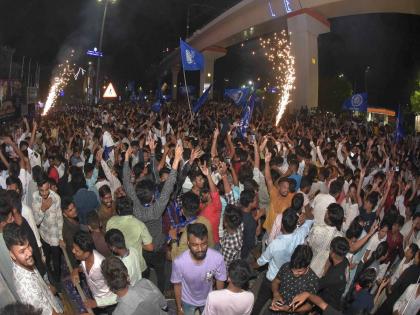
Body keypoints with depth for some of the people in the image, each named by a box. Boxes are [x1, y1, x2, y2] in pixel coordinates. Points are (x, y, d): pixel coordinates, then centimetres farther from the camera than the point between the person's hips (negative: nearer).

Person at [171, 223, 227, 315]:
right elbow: (177, 285, -16)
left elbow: (220, 281, -14)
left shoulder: (218, 258, -34)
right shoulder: (179, 262, -37)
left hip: (208, 300, 1)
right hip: (187, 301, -1)